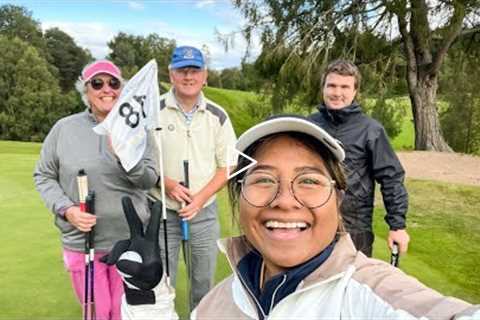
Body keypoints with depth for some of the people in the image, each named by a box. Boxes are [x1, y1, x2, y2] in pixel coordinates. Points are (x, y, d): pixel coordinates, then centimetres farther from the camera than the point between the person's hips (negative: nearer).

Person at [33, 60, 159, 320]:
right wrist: (65, 209, -11)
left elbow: (149, 180, -7)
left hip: (131, 241, 0)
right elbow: (43, 176, 4)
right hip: (81, 242, 0)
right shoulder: (64, 128, -3)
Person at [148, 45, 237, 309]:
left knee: (204, 282, 15)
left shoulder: (218, 116, 1)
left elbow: (227, 166, 3)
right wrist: (166, 184, -17)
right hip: (161, 212, -1)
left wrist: (200, 198, -11)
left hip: (204, 212, 2)